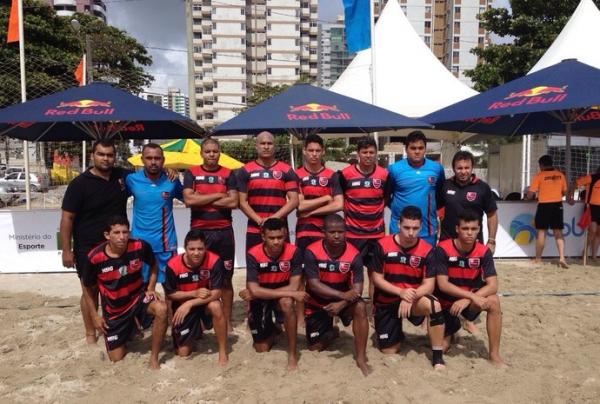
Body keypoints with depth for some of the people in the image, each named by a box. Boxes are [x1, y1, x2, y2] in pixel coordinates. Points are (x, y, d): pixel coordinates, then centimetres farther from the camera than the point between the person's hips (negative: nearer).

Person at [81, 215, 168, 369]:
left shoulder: (140, 247, -20)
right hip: (113, 309, 0)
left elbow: (153, 265, 3)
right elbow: (88, 287, -2)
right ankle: (127, 331, 39)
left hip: (137, 297, 0)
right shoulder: (95, 257, -21)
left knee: (161, 309, -34)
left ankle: (154, 358, -14)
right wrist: (95, 316, -1)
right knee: (116, 358, 5)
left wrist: (151, 288, -10)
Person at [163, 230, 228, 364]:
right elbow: (170, 294, -10)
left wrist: (190, 304, -32)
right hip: (182, 306, 1)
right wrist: (194, 293, -25)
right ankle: (194, 333, 36)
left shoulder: (214, 261, -25)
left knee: (216, 306, -37)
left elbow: (216, 293, -25)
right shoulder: (173, 265, -22)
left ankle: (223, 351, -18)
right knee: (183, 352, 0)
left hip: (206, 303, -1)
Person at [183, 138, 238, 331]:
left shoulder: (228, 174, 4)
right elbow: (189, 200, -11)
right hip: (199, 232, 0)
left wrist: (202, 201, -9)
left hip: (224, 232, 0)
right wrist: (218, 195, -9)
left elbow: (233, 202, -8)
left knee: (226, 278, 7)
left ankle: (227, 320, 18)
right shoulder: (191, 173, 4)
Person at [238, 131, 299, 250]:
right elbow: (242, 202, 1)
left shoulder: (287, 171, 5)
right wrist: (259, 220, -12)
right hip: (254, 230, 0)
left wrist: (274, 217, -14)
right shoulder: (245, 171, 5)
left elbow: (294, 200, -1)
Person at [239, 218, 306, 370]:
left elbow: (293, 287, -25)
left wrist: (255, 294, -26)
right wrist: (291, 294, -35)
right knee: (262, 349, 2)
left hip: (283, 293, 0)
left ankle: (292, 353, -19)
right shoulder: (253, 254, -25)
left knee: (287, 303, -37)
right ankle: (271, 329, 37)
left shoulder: (294, 252, -23)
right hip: (260, 299, 1)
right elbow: (254, 290, -31)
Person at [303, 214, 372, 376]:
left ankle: (361, 358, -19)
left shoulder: (354, 255, -19)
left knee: (360, 307, -32)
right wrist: (343, 295, -34)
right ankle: (331, 332, 38)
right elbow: (314, 285, -26)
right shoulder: (312, 252, -23)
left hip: (343, 299, 0)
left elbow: (357, 288, -20)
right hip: (317, 303, 0)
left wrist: (341, 304, -38)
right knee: (315, 346, 2)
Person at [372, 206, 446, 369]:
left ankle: (438, 356, -18)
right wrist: (401, 292, -26)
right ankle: (397, 333, 38)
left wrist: (410, 297, -32)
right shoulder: (383, 246, -14)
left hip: (414, 300, 0)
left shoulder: (427, 250, -13)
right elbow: (377, 279, -11)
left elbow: (429, 285, -14)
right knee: (389, 351, 2)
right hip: (386, 303, 1)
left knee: (434, 305, -34)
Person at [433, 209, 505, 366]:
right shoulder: (443, 249, -21)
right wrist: (472, 296, -34)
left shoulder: (484, 252, -13)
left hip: (471, 299, 1)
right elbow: (442, 285, -25)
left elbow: (493, 286, -20)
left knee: (493, 301, -30)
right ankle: (451, 329, 30)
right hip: (447, 301, -1)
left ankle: (494, 355, -16)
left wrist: (467, 300, -33)